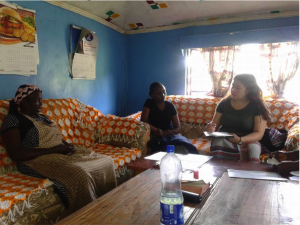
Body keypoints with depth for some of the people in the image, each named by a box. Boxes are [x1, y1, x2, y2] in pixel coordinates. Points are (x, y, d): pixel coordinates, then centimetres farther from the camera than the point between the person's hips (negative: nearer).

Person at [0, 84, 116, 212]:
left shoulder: (42, 118, 22)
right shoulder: (13, 119, -3)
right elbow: (15, 154, -15)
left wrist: (68, 146, -3)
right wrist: (53, 150, -18)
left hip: (61, 153, 8)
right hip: (39, 160, -8)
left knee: (106, 161, -8)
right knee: (79, 174, -36)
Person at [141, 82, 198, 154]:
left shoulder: (170, 106, 12)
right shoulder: (149, 103, 6)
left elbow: (178, 128, 7)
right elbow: (143, 120, -10)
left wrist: (165, 132, -15)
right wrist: (159, 131, -21)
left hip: (172, 135, 3)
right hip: (157, 137, -3)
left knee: (192, 148, -29)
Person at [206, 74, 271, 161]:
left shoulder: (257, 107, 0)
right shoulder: (224, 103, 8)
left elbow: (259, 134, -7)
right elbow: (215, 125, 12)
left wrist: (240, 140, -25)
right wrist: (211, 128, -14)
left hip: (247, 142, -1)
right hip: (224, 140, 2)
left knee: (253, 148, -35)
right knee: (217, 142, -32)